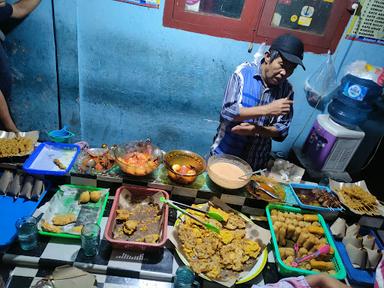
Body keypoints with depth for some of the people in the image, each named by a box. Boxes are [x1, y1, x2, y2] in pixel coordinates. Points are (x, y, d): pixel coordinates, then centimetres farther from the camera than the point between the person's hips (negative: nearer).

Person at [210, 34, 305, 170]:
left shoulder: (287, 90, -4)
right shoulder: (244, 72, -13)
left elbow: (282, 131, -5)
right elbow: (227, 112, -20)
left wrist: (256, 130, -23)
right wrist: (267, 110, -27)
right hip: (224, 153, -2)